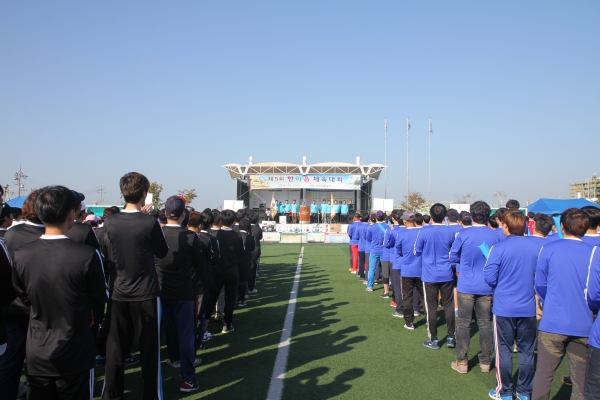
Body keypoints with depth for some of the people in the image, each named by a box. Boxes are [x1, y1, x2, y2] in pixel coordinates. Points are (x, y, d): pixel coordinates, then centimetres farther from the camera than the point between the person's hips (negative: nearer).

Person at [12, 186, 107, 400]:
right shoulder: (88, 255, -22)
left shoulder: (21, 255, -10)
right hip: (75, 357, -3)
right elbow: (100, 300, -6)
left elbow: (25, 298, 7)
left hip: (36, 356, 3)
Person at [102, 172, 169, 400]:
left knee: (116, 348, 14)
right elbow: (162, 253, -2)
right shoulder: (150, 223, -17)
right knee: (149, 349, 7)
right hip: (146, 294, -4)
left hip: (120, 293, 4)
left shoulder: (110, 222, -4)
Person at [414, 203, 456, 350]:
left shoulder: (424, 232, -12)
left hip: (430, 275, -2)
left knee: (431, 307, 5)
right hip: (446, 274, 2)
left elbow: (417, 251, -1)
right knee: (448, 305, 12)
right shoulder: (450, 233, -4)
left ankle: (433, 340, 13)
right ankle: (451, 338, 18)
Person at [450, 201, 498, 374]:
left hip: (466, 286, -2)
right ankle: (485, 361, 20)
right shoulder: (494, 236, -5)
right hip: (486, 286, 2)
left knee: (464, 323, 6)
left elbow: (453, 257, -2)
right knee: (485, 323, 12)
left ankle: (462, 361, 11)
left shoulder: (463, 234, -12)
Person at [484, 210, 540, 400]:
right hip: (528, 308, 3)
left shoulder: (499, 248, -14)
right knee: (526, 351, 14)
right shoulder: (536, 247, -4)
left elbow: (490, 278, -12)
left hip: (504, 308, -3)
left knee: (504, 350, 8)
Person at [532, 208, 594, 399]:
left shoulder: (548, 249, -6)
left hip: (553, 323, -1)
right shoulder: (593, 253, -3)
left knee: (543, 374, 8)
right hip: (584, 325, 2)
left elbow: (540, 284, 1)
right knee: (581, 379, 10)